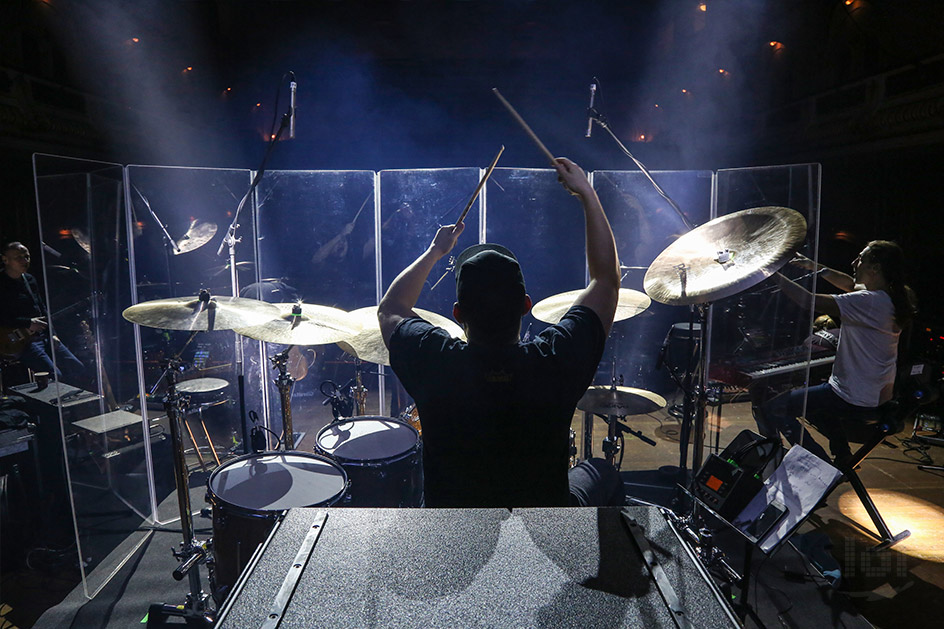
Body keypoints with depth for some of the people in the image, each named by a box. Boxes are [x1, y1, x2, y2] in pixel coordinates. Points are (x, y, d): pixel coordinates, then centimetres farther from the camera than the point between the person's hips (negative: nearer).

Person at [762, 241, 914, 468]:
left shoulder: (869, 302, -25)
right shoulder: (892, 297, 4)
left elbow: (810, 301, -29)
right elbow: (852, 285, 21)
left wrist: (772, 274, -22)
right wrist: (817, 268, 13)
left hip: (857, 402, -10)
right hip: (879, 396, 10)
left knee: (773, 408, -6)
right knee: (810, 394, 34)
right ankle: (842, 457, 33)